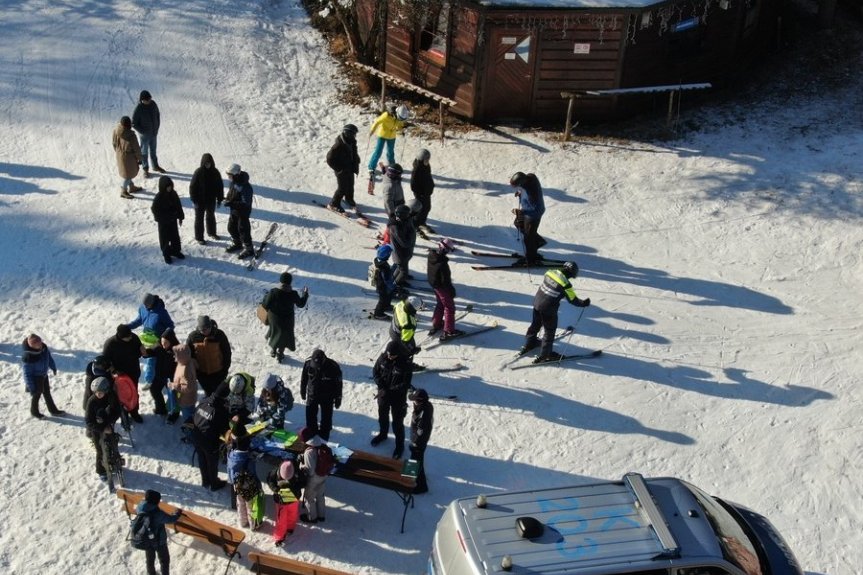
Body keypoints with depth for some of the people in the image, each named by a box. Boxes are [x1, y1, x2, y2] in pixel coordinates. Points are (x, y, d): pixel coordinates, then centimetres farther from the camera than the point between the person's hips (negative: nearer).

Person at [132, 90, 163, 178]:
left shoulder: (153, 103, -11)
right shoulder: (138, 109, -25)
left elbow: (158, 115, 6)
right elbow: (133, 124, -18)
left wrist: (157, 128, 2)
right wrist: (144, 132, -17)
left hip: (154, 133, 5)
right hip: (144, 134, -5)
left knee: (153, 150, 23)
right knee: (144, 152, 13)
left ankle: (155, 166, 41)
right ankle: (145, 170, 28)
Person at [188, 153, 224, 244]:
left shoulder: (215, 172, -6)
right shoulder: (198, 172, -18)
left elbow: (220, 186, 3)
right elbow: (192, 187, -14)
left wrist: (220, 199, 2)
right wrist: (195, 200, -15)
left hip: (211, 200, 4)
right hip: (200, 201, -4)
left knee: (211, 216, 23)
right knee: (199, 219, 7)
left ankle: (211, 233, 42)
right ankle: (199, 237, 17)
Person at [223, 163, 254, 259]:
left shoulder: (245, 187, -30)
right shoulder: (233, 182, -3)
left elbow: (245, 203, -28)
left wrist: (231, 203, -31)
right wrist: (227, 198, -5)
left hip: (243, 212, -9)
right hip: (234, 211, 9)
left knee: (243, 230, 0)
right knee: (231, 228, 21)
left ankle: (249, 249, 15)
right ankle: (236, 244, 43)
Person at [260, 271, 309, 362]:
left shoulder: (273, 292, -26)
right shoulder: (293, 294, -25)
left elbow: (265, 305, -19)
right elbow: (301, 304, -8)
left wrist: (266, 297, 1)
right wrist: (305, 294, 7)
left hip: (274, 318, 1)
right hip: (287, 320, -1)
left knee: (274, 333, 28)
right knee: (285, 335, 23)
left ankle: (273, 350, 47)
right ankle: (280, 355, 36)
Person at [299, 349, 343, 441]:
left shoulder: (333, 367, -29)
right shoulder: (308, 363, -22)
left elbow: (338, 384, -14)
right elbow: (304, 378, -2)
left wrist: (338, 399, -7)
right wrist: (302, 392, 8)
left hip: (327, 397, -2)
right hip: (312, 395, 2)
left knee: (326, 417, 10)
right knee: (310, 415, 13)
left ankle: (324, 435, 30)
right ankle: (311, 433, 35)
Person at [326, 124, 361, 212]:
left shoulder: (352, 142, -3)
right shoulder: (339, 145, -29)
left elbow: (354, 155, 14)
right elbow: (330, 159, -25)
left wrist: (356, 166, 6)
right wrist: (339, 169, -19)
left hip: (350, 169, 8)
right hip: (342, 171, -8)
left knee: (350, 185, 23)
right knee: (342, 188, -1)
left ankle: (349, 199, 48)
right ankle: (333, 204, 15)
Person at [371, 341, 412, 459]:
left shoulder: (405, 363, -26)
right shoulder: (383, 357, -14)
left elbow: (406, 384, -21)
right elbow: (375, 372, -2)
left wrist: (390, 390, -23)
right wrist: (381, 386, -15)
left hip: (398, 397, -5)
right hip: (383, 394, 5)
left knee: (397, 422, 6)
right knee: (382, 416, 26)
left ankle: (400, 445, 24)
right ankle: (382, 434, 52)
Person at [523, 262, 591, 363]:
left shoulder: (550, 272, -3)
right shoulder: (566, 284, -20)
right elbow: (573, 300, -11)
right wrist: (583, 303, 4)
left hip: (537, 302, 7)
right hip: (549, 309, -7)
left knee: (535, 324, 27)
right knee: (549, 331, 10)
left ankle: (529, 344, 46)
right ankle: (545, 354, 18)